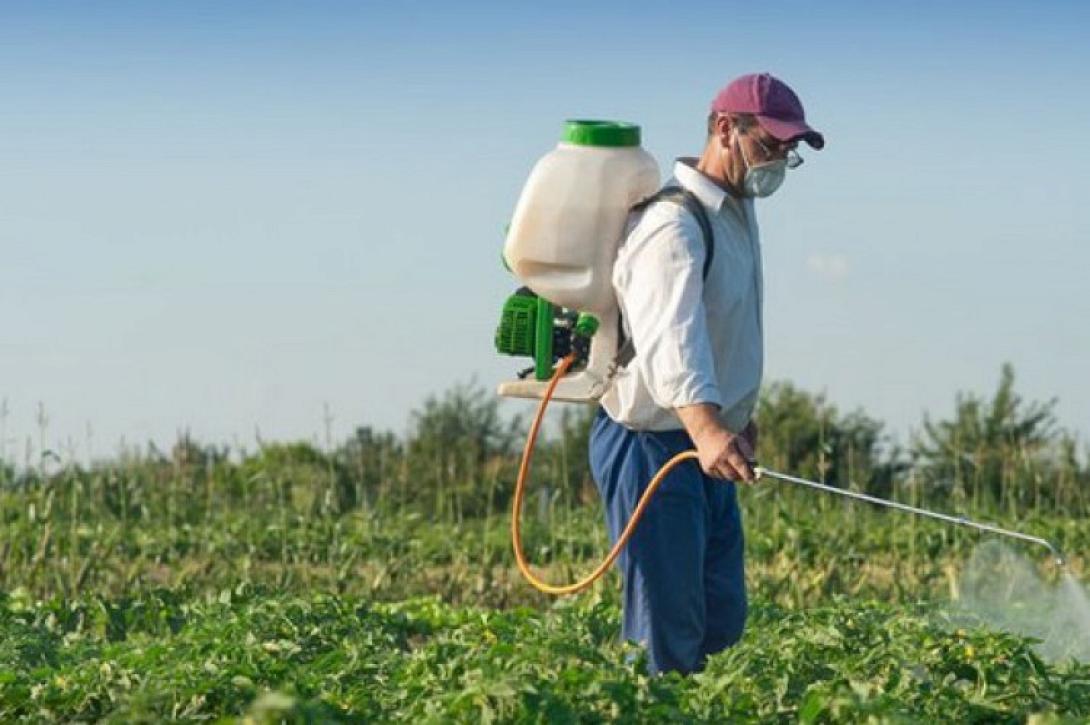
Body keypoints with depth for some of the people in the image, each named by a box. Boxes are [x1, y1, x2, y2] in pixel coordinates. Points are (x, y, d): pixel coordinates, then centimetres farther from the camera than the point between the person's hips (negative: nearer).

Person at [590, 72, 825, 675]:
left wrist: (740, 415, 31)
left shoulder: (736, 211, 12)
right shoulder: (673, 226, -22)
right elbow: (667, 338, -38)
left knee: (722, 622, 12)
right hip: (652, 446, -10)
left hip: (706, 445, 10)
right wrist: (706, 427, -54)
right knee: (667, 635, -11)